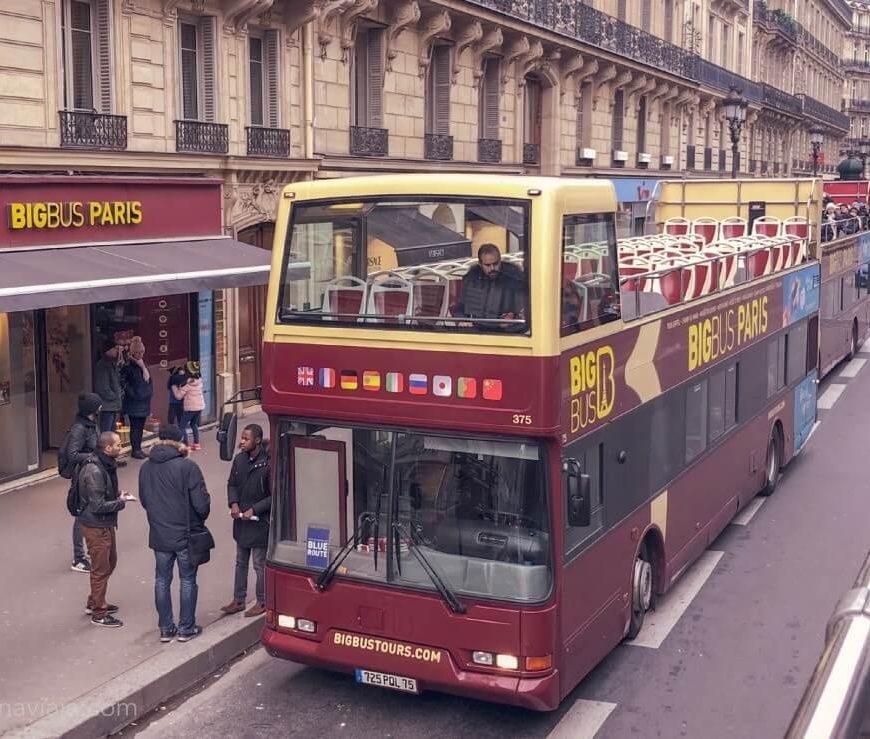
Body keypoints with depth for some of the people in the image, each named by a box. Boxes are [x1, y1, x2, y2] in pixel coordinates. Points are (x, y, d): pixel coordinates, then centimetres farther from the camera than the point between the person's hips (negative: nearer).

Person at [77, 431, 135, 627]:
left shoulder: (106, 464, 3)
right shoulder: (94, 471, -27)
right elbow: (98, 505, -26)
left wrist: (118, 495, -1)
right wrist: (121, 502, -18)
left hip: (106, 524, 10)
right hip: (96, 526, -10)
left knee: (110, 562, 22)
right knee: (101, 569, 3)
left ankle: (95, 602, 38)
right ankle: (99, 614, 16)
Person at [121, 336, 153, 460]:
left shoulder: (143, 364, 12)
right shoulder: (128, 366, -12)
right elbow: (122, 381, -16)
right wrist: (131, 392, -15)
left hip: (144, 402, 7)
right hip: (133, 403, -7)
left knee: (140, 426, 12)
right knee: (135, 427, -3)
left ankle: (139, 449, 19)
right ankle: (135, 450, 3)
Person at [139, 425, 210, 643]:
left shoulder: (146, 468, -1)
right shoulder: (187, 466, -18)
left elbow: (144, 501, 10)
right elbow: (201, 503, -18)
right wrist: (201, 518, 2)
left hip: (159, 535, 4)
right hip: (186, 534, -4)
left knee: (162, 580, 15)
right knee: (188, 580, 10)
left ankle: (166, 629, 21)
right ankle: (186, 629, 16)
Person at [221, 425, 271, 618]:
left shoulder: (268, 464, -20)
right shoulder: (239, 460, -1)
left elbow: (274, 496, -16)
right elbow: (231, 484, 12)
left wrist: (254, 510, -18)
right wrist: (233, 503, -5)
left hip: (260, 522, -6)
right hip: (241, 520, 6)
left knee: (260, 564, 7)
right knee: (240, 562, 18)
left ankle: (262, 602, 22)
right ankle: (238, 600, 30)